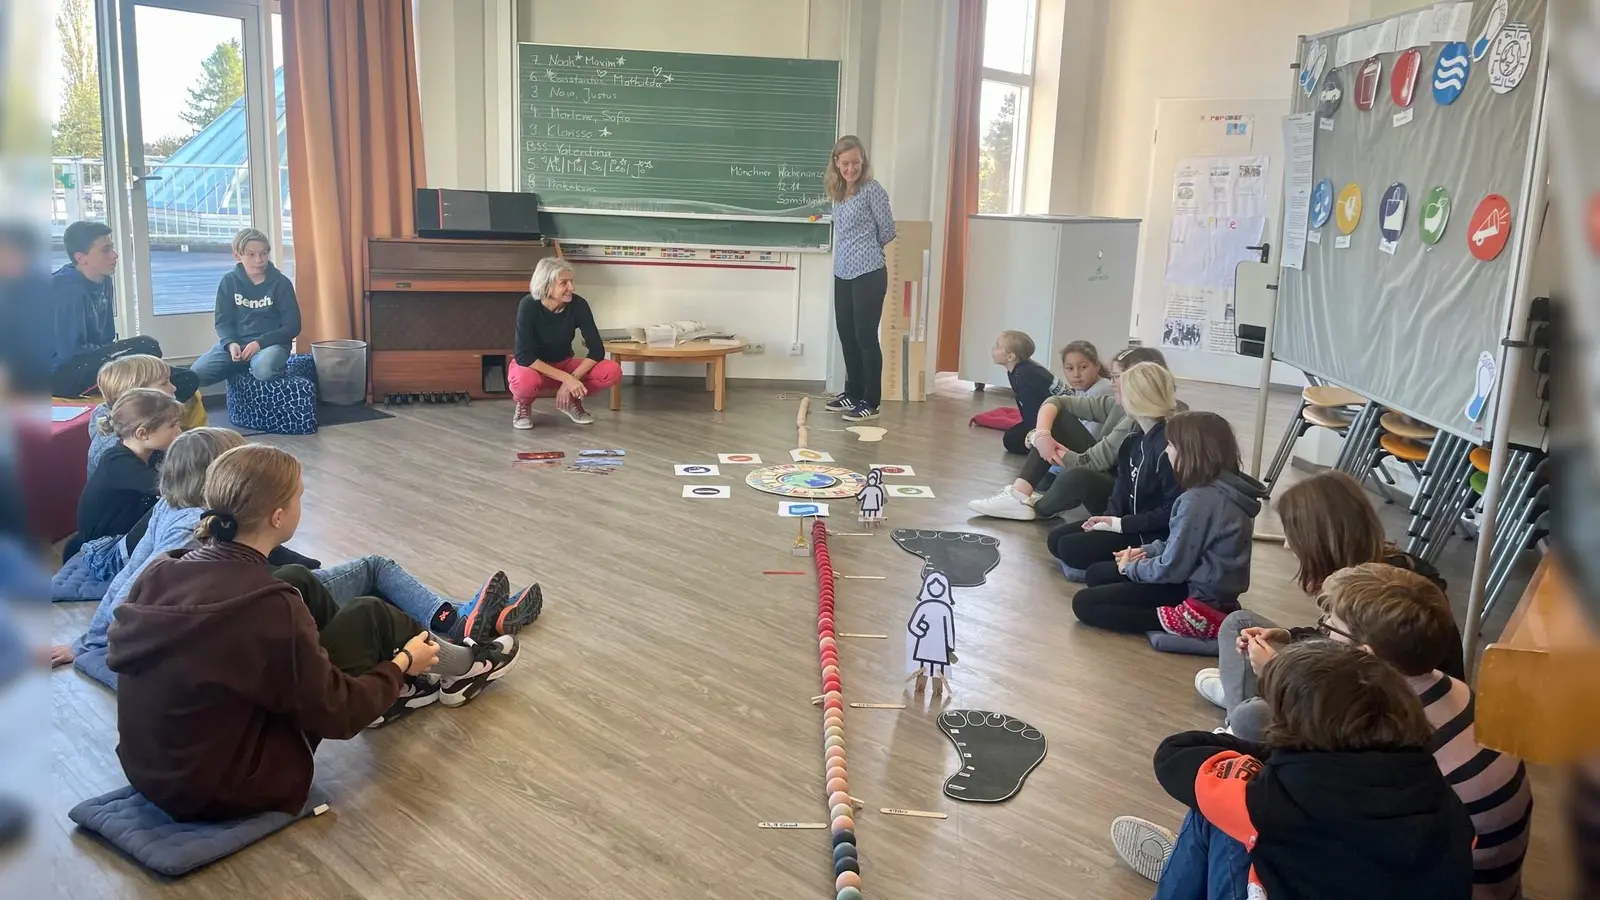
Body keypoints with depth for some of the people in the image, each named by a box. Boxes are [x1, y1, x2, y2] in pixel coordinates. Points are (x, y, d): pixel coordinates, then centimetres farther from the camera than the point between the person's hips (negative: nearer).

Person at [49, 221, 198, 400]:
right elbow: (70, 352, -25)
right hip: (63, 374, -8)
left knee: (186, 380, -7)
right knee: (145, 347, -28)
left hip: (91, 363, 8)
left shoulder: (103, 280, 5)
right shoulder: (68, 290, -22)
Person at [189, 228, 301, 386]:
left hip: (271, 342, -3)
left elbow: (292, 326, -4)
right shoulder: (229, 281, 6)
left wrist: (260, 343, -17)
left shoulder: (281, 283, -1)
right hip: (236, 342, 3)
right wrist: (230, 343, -17)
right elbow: (222, 321, 5)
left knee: (263, 370, -39)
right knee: (196, 374, -19)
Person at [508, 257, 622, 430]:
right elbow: (524, 357, -30)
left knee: (612, 371, -24)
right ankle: (523, 404, -4)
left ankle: (572, 400, 4)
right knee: (526, 381, -41)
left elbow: (597, 349, -17)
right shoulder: (529, 306, -26)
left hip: (563, 364, 3)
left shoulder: (578, 305, -19)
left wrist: (572, 379, -30)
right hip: (531, 365, -3)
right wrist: (566, 378, -36)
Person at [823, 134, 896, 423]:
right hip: (843, 273, 7)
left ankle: (871, 402, 2)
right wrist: (855, 251, 13)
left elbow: (888, 231, -2)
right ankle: (853, 393, 27)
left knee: (866, 337, -5)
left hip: (869, 274, -7)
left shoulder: (872, 190, -7)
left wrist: (868, 251, 11)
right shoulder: (838, 193, 13)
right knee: (846, 335, 13)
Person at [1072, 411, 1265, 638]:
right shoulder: (1225, 489, 4)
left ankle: (1166, 621, -13)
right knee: (1098, 573, 17)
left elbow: (1172, 569, -19)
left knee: (1084, 603, -8)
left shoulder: (1199, 500, -25)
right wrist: (1147, 551, 8)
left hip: (1201, 603, -10)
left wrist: (1130, 567, -2)